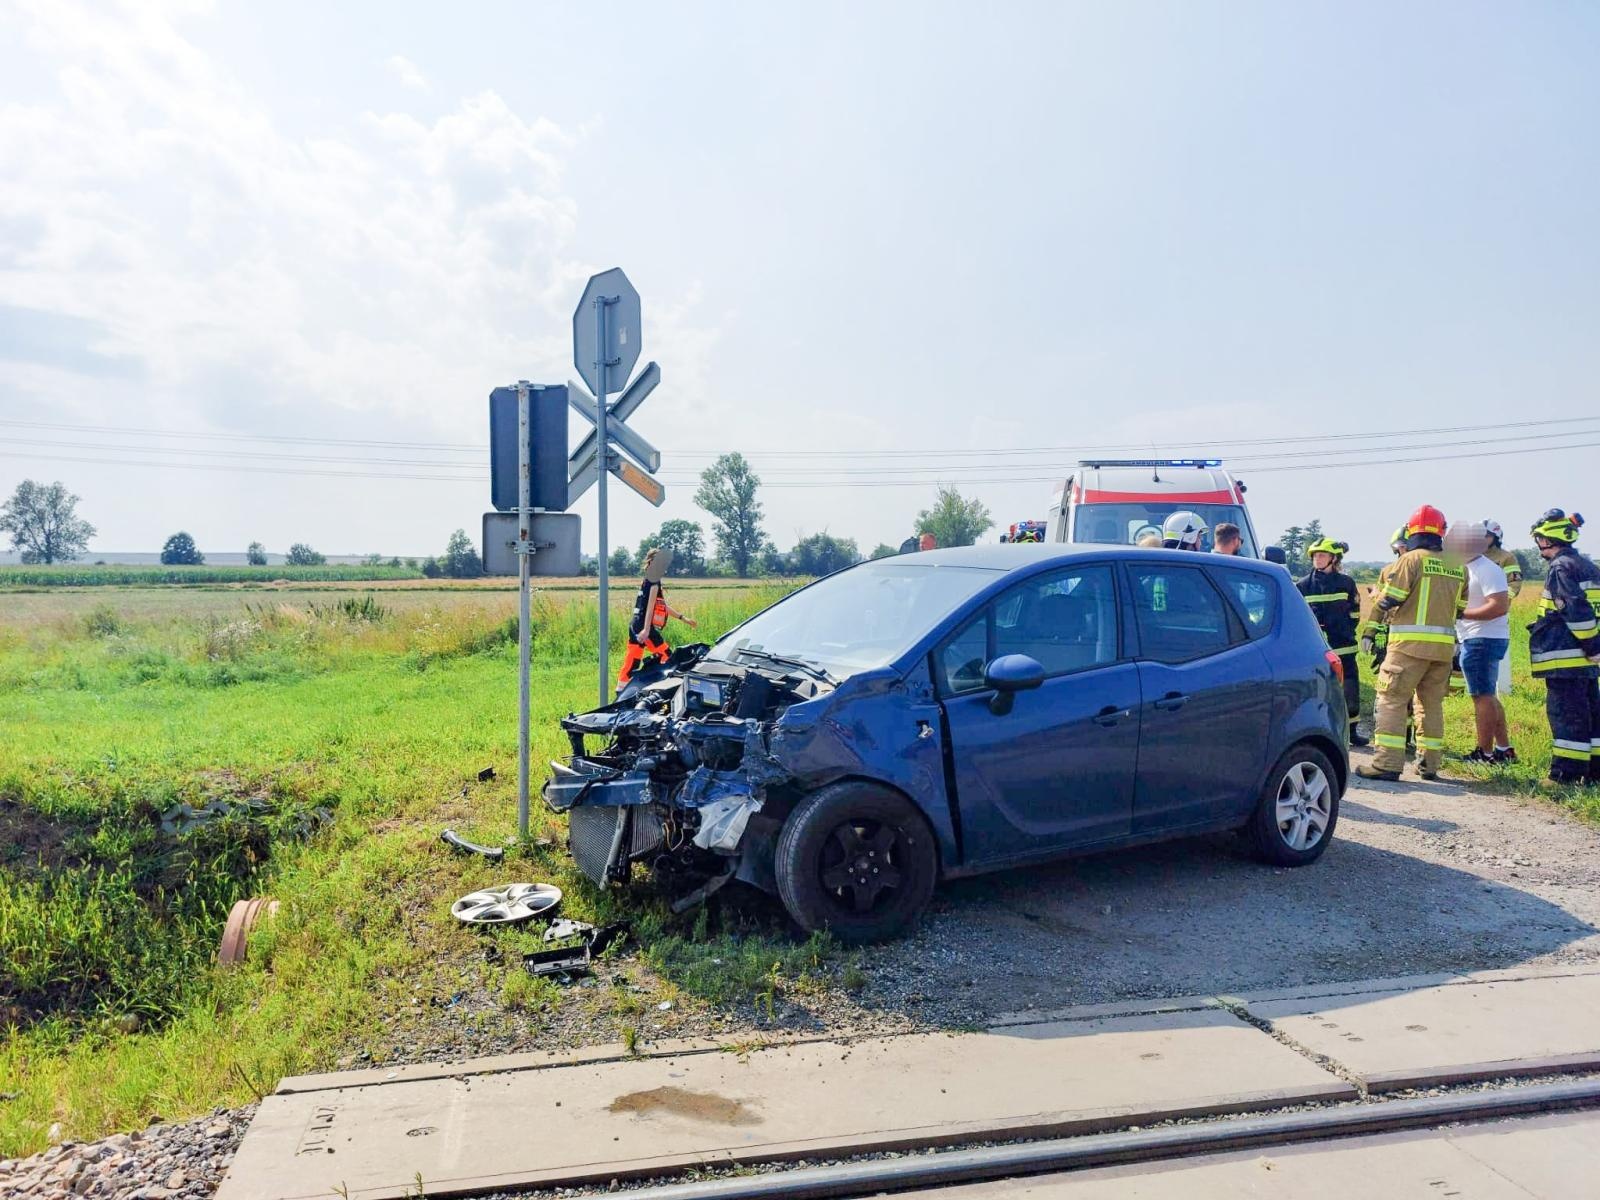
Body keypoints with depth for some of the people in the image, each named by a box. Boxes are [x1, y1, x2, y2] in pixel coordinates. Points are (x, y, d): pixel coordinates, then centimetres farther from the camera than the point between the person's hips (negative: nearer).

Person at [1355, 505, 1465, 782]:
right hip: (1444, 646, 6)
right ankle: (1430, 764, 18)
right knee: (1432, 704, 15)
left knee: (1391, 700, -4)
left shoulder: (1411, 560, -8)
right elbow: (1460, 609, 15)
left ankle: (1388, 763, -9)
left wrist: (1383, 600, 12)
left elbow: (1388, 600, -10)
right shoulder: (1458, 568, 11)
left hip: (1410, 644, -6)